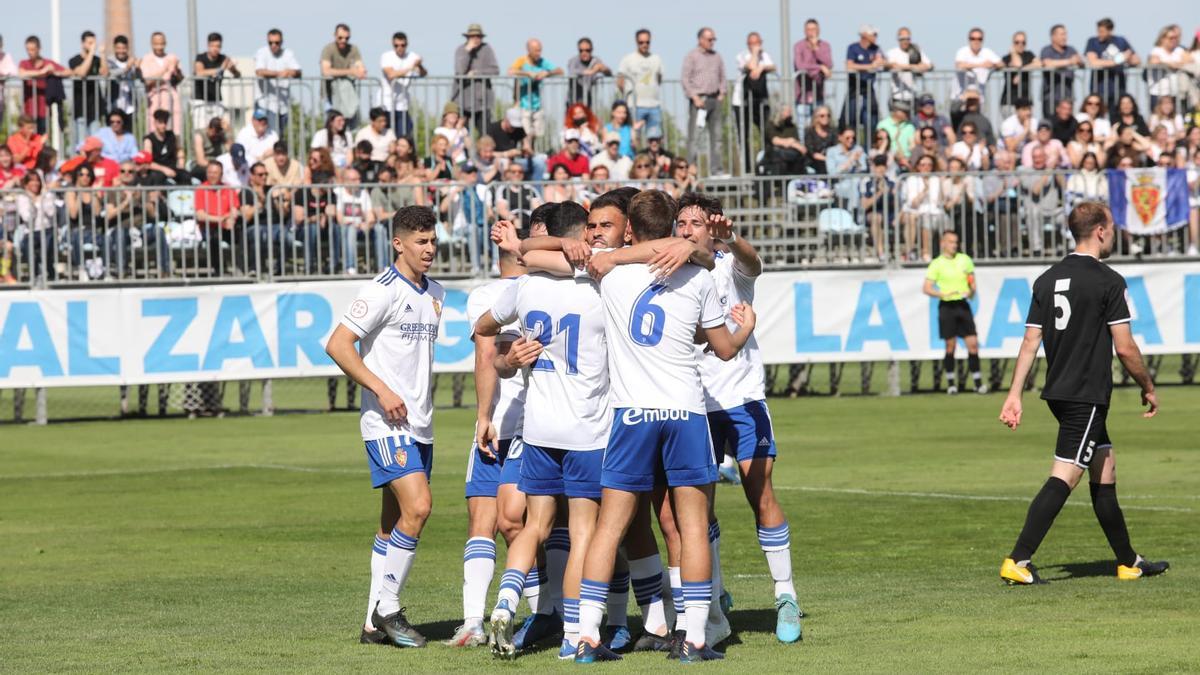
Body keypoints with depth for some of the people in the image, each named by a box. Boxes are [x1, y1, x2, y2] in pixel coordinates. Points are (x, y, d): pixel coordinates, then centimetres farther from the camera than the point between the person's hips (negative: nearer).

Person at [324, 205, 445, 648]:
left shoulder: (435, 293, 14)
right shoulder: (383, 290, -11)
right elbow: (337, 345, -16)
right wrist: (381, 389, -20)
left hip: (420, 425, 8)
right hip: (387, 424, -8)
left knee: (394, 523, 8)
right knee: (417, 507, -19)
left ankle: (375, 623, 12)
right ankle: (387, 608, -9)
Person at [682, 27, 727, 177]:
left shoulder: (716, 57, 15)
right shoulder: (691, 56, -2)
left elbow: (722, 77, 20)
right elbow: (685, 79, -7)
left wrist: (721, 94, 5)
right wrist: (695, 97, -13)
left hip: (715, 99, 6)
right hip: (699, 100, -6)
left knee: (716, 135, 5)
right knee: (694, 136, -9)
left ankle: (717, 170, 8)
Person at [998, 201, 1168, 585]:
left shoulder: (1047, 280, 8)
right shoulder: (1108, 281, -12)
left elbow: (1030, 342, 8)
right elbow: (1125, 348, -12)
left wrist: (1014, 395, 10)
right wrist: (1148, 389, 3)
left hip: (1058, 392, 8)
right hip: (1088, 395, -8)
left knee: (1105, 470, 17)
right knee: (1064, 477, -10)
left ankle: (1128, 562, 24)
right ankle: (1017, 561, -18)